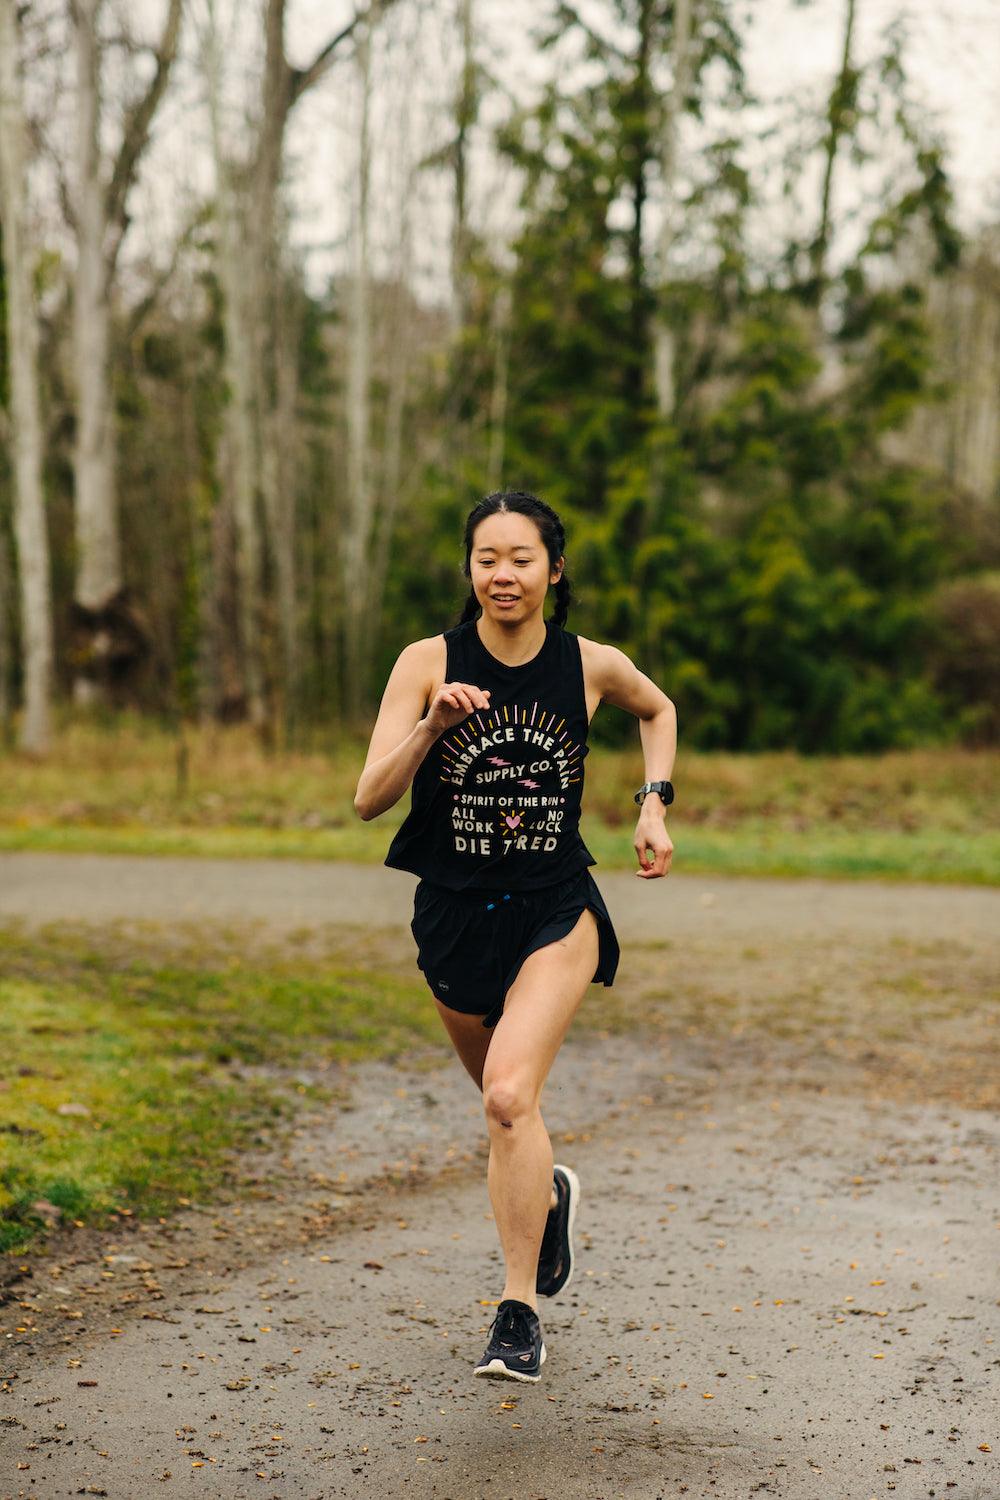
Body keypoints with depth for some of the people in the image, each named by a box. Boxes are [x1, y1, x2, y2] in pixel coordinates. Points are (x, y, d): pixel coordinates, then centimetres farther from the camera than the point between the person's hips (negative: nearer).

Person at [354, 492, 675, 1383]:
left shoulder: (594, 667, -5)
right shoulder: (428, 664, -9)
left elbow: (659, 712, 18)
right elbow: (369, 799, -14)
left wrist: (654, 803, 5)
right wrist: (432, 725, -29)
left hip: (557, 914, -2)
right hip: (453, 914, 2)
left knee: (510, 1094, -22)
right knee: (505, 1104, 19)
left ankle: (520, 1312, -12)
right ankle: (548, 1194, 53)